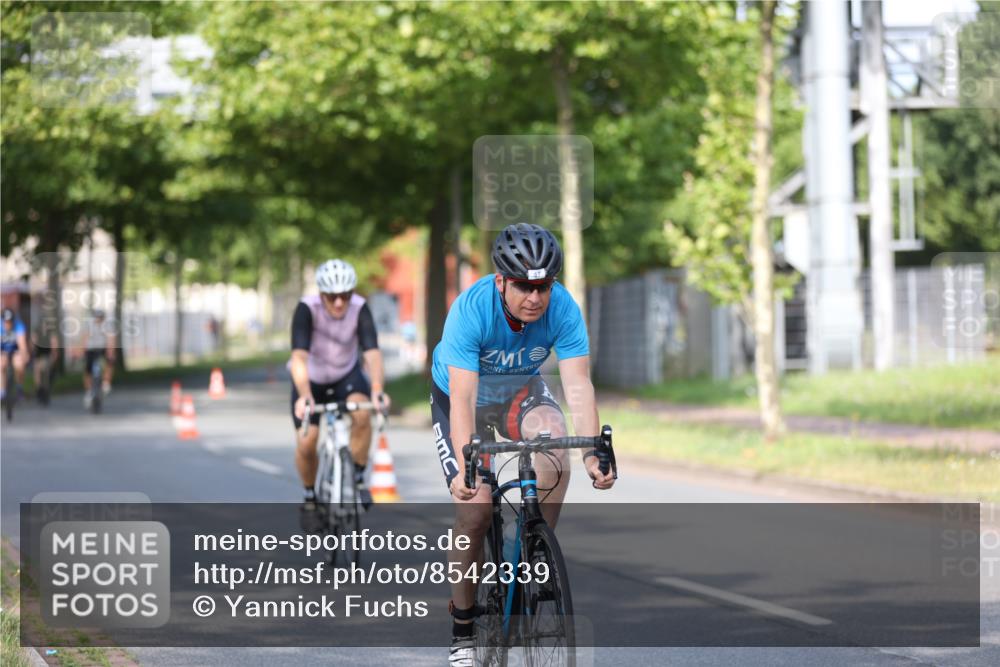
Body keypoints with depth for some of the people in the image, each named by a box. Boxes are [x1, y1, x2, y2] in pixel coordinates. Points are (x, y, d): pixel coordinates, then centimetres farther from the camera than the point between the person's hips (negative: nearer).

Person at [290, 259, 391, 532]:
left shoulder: (360, 309, -26)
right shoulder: (307, 310, -30)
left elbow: (372, 353, -36)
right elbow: (299, 357, -40)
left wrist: (377, 390, -53)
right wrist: (304, 396, -56)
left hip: (347, 375, 0)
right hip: (312, 379, 0)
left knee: (362, 414, -30)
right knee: (306, 444, -13)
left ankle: (357, 479, -10)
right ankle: (310, 498, 16)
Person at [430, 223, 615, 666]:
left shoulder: (563, 309, -27)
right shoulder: (471, 310, -34)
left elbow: (578, 385, -31)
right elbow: (462, 397, -39)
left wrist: (592, 453, -44)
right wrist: (465, 467, -50)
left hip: (520, 390, 2)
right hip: (465, 395, -2)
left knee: (554, 439, -31)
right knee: (474, 507, -15)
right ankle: (462, 623, 3)